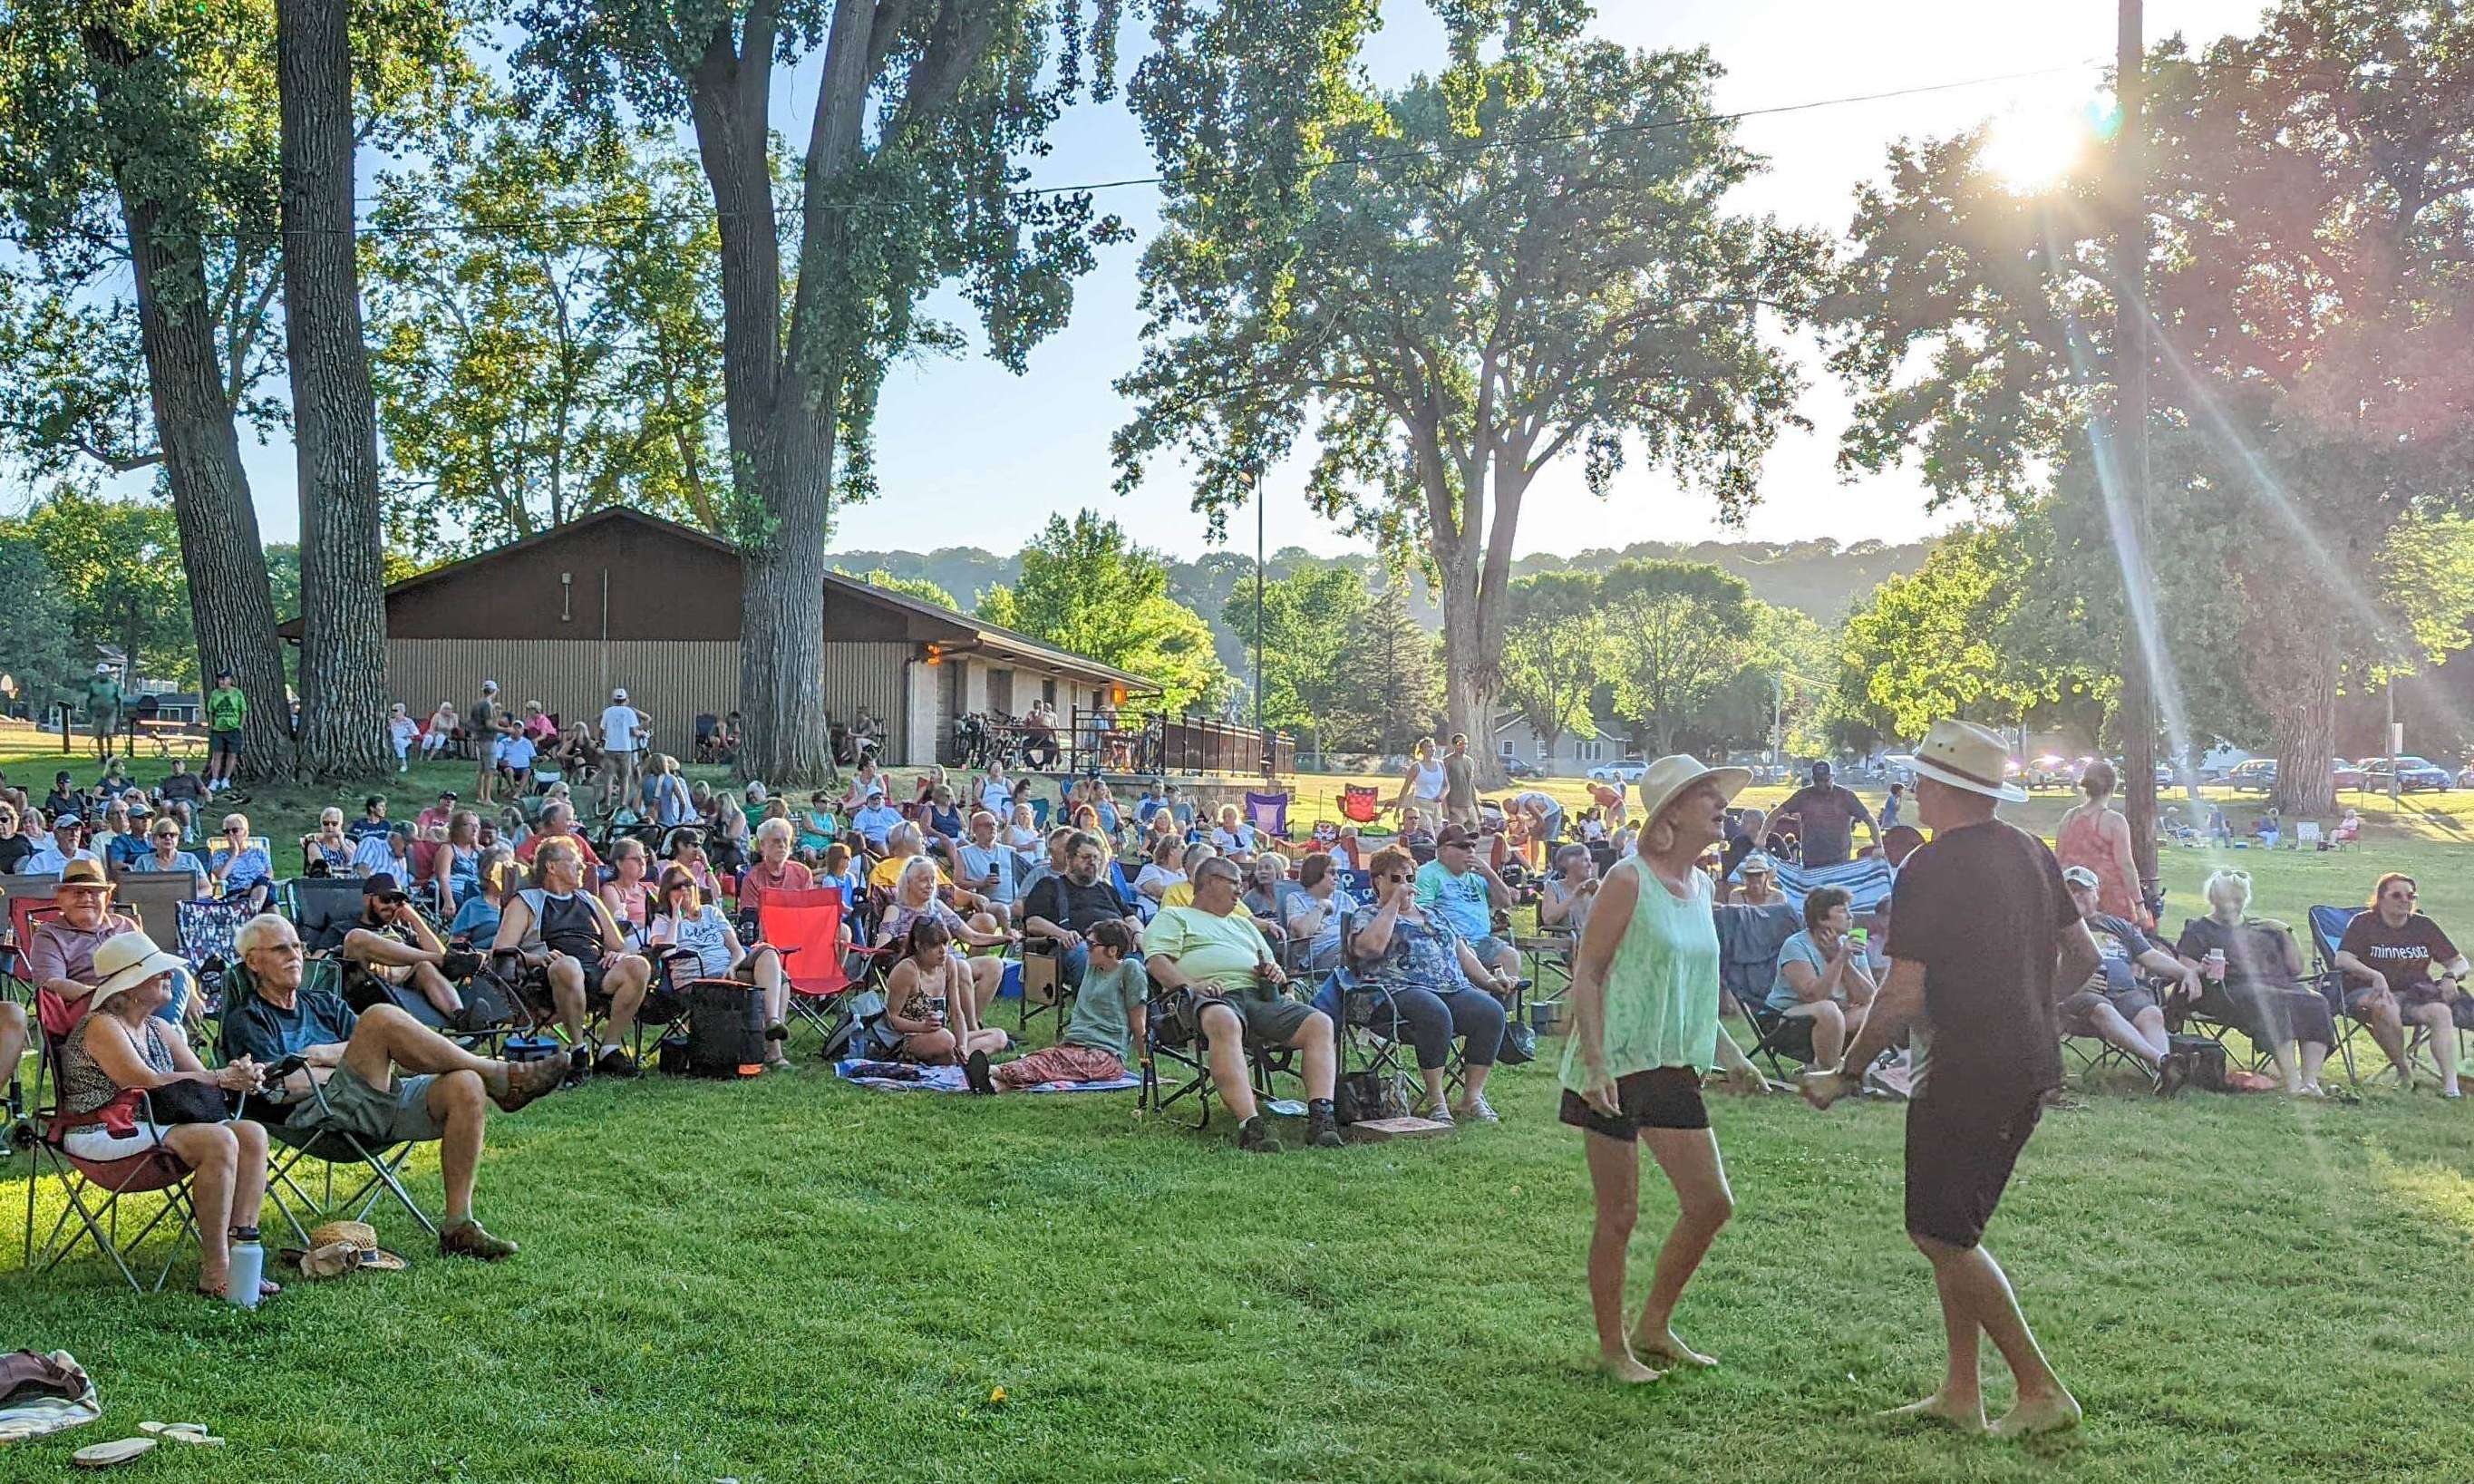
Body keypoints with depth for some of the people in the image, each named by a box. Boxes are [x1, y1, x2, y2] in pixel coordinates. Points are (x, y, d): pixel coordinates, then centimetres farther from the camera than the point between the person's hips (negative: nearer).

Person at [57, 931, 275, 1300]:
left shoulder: (157, 1029, 18)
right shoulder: (100, 1026, -9)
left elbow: (200, 1075, 12)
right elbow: (147, 1081, -21)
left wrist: (238, 1077, -11)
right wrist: (220, 1078, -17)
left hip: (151, 1126, 9)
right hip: (103, 1136, -9)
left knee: (252, 1133, -12)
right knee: (218, 1140, -29)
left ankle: (239, 1251, -19)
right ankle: (214, 1272, -27)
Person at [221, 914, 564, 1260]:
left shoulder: (324, 1003, 30)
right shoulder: (246, 1020, 14)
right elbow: (281, 1088, -3)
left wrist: (326, 1054, 1)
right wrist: (349, 1063, 3)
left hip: (380, 1104, 6)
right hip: (317, 1115, -6)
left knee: (466, 1086, -24)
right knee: (380, 1018, -28)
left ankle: (457, 1226, -24)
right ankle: (502, 1078, -20)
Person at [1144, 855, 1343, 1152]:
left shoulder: (1243, 924, 40)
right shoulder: (1174, 916, 21)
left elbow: (1273, 968, 36)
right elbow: (1157, 961, 2)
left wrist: (1276, 973, 10)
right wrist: (1192, 986, -16)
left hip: (1260, 995, 6)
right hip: (1211, 996, -6)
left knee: (1320, 1023, -20)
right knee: (1225, 1022, -43)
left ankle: (1320, 1117, -33)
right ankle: (1250, 1125, -50)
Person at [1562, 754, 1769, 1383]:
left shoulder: (1702, 887, 11)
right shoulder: (1629, 879, -13)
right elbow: (1586, 972, -13)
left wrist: (1733, 1059, 17)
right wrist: (1595, 1064, -20)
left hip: (1672, 1068, 8)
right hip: (1614, 1067, -8)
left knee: (1712, 1202, 7)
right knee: (1619, 1214, 2)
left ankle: (1652, 1328, 24)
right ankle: (1612, 1347, 18)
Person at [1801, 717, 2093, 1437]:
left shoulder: (1926, 871, -16)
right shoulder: (2031, 853, 8)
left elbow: (1902, 999, -19)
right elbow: (2083, 958, 15)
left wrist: (1845, 1075, -8)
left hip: (1966, 1073, -9)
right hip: (2032, 1065, 9)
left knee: (1942, 1233, 2)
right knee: (1951, 1227, 16)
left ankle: (2041, 1390, 4)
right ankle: (1962, 1393, 20)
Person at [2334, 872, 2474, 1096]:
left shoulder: (2424, 926, 15)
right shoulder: (2363, 923, 4)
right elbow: (2342, 960, -12)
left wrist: (2450, 976, -8)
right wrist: (2375, 976, -29)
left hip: (2416, 994, 3)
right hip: (2369, 992, -3)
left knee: (2441, 1012, -30)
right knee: (2387, 1008, -38)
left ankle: (2450, 1084, -36)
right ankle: (2403, 1068, -18)